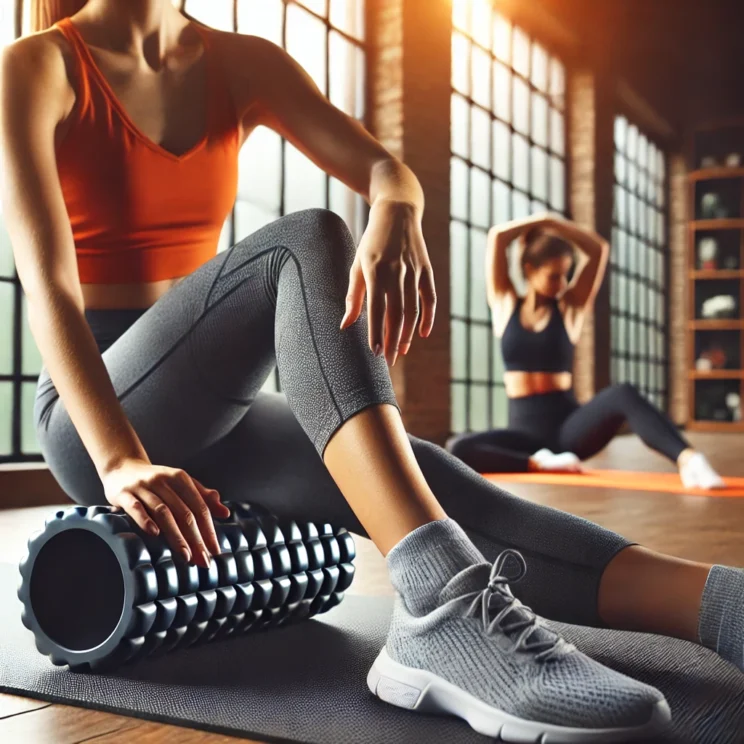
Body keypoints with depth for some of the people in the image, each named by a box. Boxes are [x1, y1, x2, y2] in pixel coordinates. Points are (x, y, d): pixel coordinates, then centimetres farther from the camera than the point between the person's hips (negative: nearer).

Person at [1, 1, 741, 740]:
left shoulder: (240, 63, 9)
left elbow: (385, 168, -7)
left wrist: (395, 214, -32)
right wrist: (119, 460, -33)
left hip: (205, 418, 5)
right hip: (95, 419, -5)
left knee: (432, 485, -22)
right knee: (306, 243, -30)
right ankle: (442, 613, -45)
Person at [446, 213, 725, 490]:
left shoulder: (570, 308, 7)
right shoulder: (505, 304, 7)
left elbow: (599, 249, -1)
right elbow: (497, 237, -1)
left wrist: (555, 223, 4)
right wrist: (542, 220, 9)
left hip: (569, 428, 0)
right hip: (526, 431, 1)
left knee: (623, 394, -32)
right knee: (458, 448, -28)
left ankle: (688, 459, -51)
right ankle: (538, 463, -25)